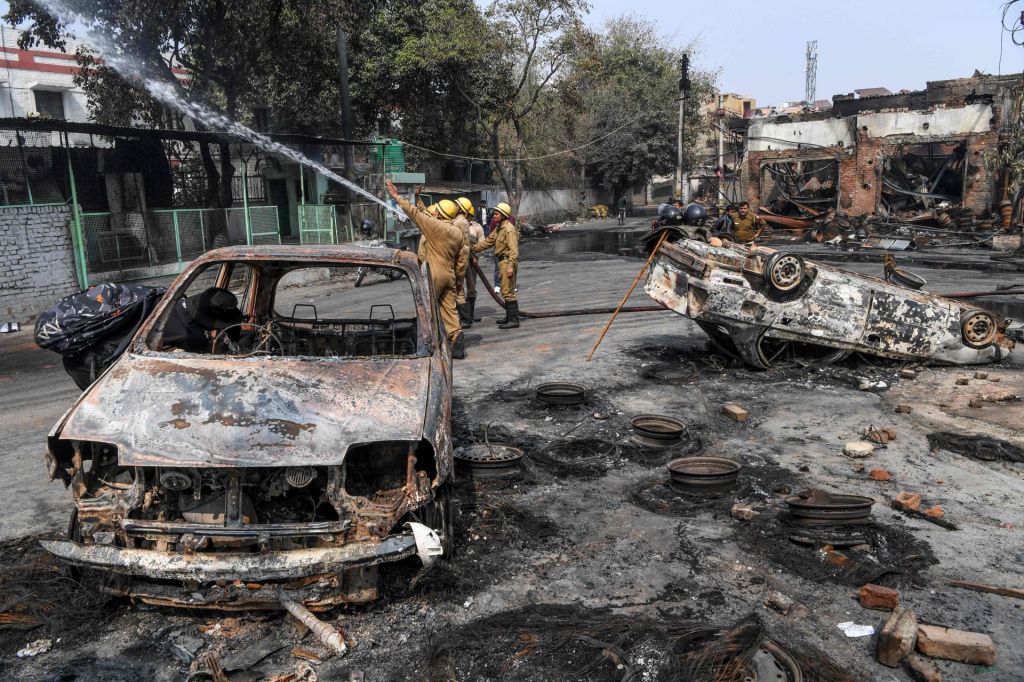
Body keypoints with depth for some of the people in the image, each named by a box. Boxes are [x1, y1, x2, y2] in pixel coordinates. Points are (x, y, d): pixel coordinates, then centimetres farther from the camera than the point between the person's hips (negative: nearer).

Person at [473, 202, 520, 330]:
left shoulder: (509, 229, -15)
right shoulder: (499, 228, 15)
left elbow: (513, 249, -22)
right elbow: (488, 242, 22)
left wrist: (511, 266, -30)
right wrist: (473, 249, 19)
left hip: (508, 262, -10)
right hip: (502, 262, 10)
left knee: (508, 292, -9)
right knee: (505, 291, 17)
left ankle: (514, 320, -7)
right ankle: (509, 317, 27)